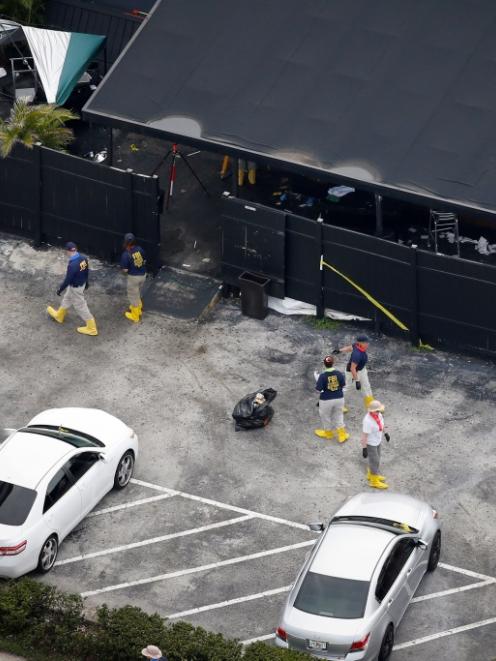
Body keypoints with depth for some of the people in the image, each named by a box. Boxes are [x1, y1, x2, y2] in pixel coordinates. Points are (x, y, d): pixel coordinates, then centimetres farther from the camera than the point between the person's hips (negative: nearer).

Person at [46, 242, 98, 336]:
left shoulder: (72, 265, -36)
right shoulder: (84, 258, -13)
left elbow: (67, 280, -26)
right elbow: (87, 271, 4)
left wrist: (60, 289, -10)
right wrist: (86, 282, 22)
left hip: (75, 288, -8)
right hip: (82, 283, 8)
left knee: (81, 306, 9)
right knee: (66, 299, 30)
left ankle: (91, 328, 22)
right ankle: (59, 316, 53)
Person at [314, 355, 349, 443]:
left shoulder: (323, 376, -23)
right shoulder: (339, 373, -14)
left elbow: (318, 389, -18)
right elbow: (343, 385, -2)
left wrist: (317, 379, -1)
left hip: (326, 400, -3)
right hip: (339, 398, 3)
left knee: (325, 416, 22)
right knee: (338, 416, 22)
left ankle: (328, 432, 41)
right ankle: (342, 435, 25)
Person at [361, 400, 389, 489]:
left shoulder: (377, 413, -13)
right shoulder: (368, 421, -37)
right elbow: (364, 435, -28)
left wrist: (385, 433, 17)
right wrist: (364, 449, -22)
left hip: (377, 440, 8)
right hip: (370, 443, -8)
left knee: (376, 458, 25)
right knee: (375, 461, 9)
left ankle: (371, 475, 46)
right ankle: (374, 481, 29)